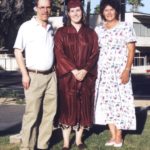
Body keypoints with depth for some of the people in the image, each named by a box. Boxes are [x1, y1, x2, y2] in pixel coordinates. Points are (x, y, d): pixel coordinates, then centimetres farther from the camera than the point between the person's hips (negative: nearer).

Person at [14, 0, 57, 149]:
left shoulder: (51, 28, 12)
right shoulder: (26, 27, -4)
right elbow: (18, 51, -5)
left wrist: (56, 70, 11)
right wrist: (24, 74, -11)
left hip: (51, 75, 5)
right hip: (34, 76, -5)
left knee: (49, 112, 7)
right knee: (32, 113, -4)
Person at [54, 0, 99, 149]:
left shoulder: (90, 33, 9)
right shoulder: (61, 32, 3)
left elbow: (95, 54, 2)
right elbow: (59, 54, -5)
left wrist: (84, 70, -13)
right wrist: (74, 70, -16)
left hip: (86, 76, 2)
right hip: (67, 76, -2)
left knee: (83, 108, 5)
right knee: (67, 108, -3)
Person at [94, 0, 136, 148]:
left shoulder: (126, 27, 0)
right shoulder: (98, 30, 10)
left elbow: (131, 50, -4)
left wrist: (127, 70, -14)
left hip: (120, 70, -4)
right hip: (103, 71, 4)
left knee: (120, 102, -4)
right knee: (106, 102, 2)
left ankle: (119, 136, 6)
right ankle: (113, 136, 11)